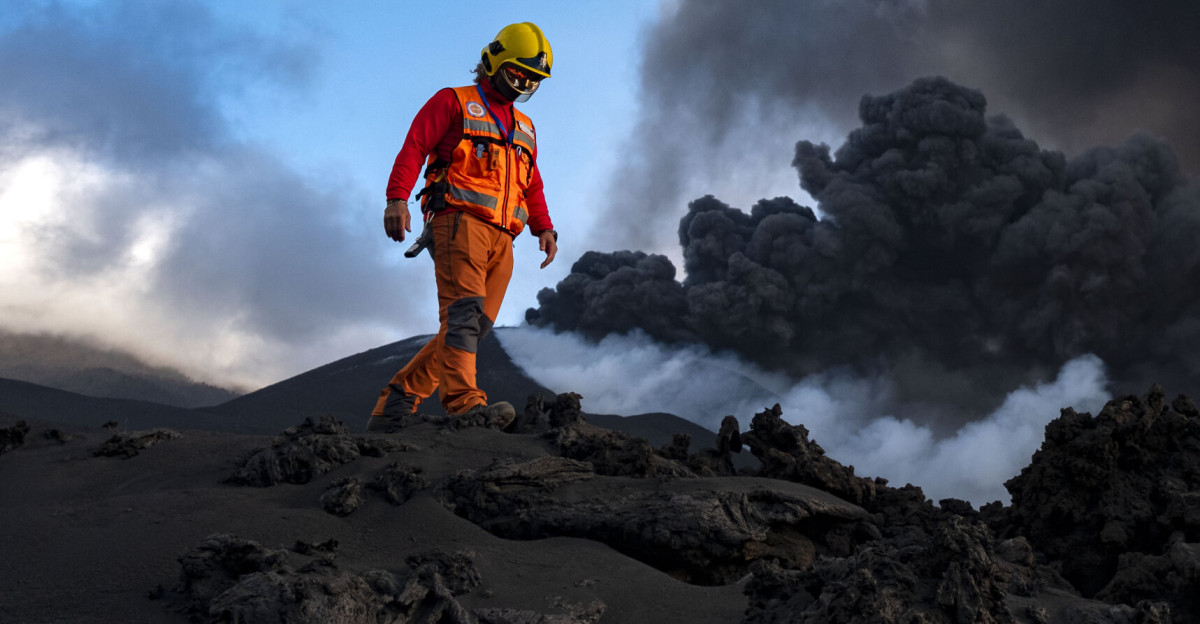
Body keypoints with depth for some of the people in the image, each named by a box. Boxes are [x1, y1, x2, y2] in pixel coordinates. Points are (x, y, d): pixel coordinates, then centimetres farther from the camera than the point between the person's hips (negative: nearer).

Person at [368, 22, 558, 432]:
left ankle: (393, 407, 0)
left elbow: (532, 187, 31)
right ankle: (464, 402, -37)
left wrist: (544, 228, 13)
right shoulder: (454, 102, 11)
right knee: (464, 309, -23)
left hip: (501, 239, 6)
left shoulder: (524, 129, 31)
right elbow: (414, 147, -1)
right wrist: (397, 197, -17)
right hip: (460, 219, -6)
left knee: (475, 325, -4)